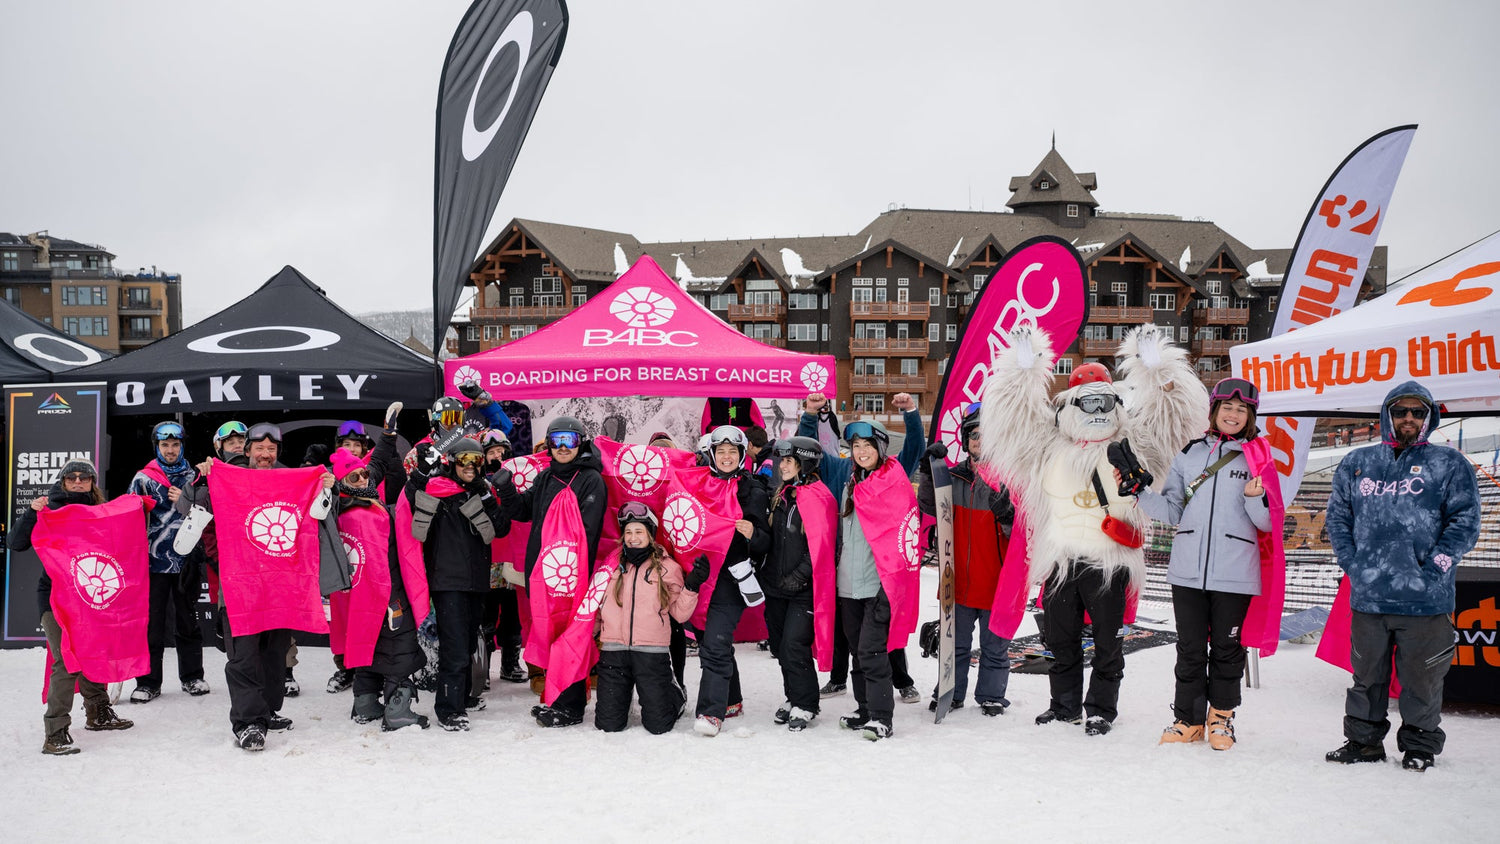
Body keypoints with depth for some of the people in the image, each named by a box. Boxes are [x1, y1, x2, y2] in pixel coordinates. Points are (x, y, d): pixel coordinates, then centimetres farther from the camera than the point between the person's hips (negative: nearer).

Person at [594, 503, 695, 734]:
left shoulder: (666, 567, 4)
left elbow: (680, 613, 0)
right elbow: (597, 605, 23)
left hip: (651, 653, -2)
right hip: (614, 652, 2)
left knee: (658, 726, -5)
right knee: (608, 725, -1)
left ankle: (676, 694, 29)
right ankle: (621, 697, 34)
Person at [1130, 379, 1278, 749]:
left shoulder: (1257, 458, 3)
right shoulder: (1189, 454, 10)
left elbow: (1267, 523, 2)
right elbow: (1173, 511, 13)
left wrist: (1255, 498, -18)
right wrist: (1140, 492, -1)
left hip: (1234, 573, -2)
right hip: (1188, 570, 2)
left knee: (1227, 647, 7)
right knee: (1190, 648, 6)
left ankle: (1221, 716, 24)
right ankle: (1188, 719, 17)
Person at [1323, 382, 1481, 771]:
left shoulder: (1450, 464, 3)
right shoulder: (1356, 463, 12)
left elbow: (1465, 521, -2)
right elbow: (1338, 517, 15)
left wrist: (1432, 568, -10)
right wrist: (1353, 563, 4)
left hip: (1425, 597, -3)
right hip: (1367, 596, 3)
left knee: (1421, 677, 5)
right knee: (1366, 674, 12)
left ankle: (1419, 746, 19)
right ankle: (1363, 740, 25)